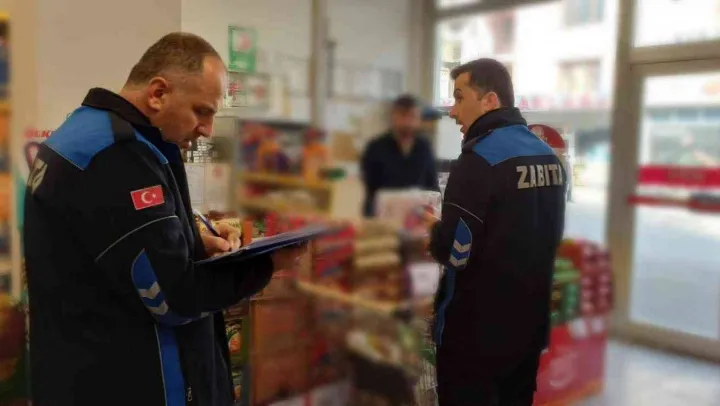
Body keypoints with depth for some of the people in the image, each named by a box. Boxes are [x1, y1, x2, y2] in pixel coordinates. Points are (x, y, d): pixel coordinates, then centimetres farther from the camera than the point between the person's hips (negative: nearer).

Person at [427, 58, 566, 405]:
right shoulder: (549, 156, 6)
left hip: (476, 331, -8)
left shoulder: (480, 158, -20)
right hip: (530, 323, 8)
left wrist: (430, 230, -3)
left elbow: (454, 251, -24)